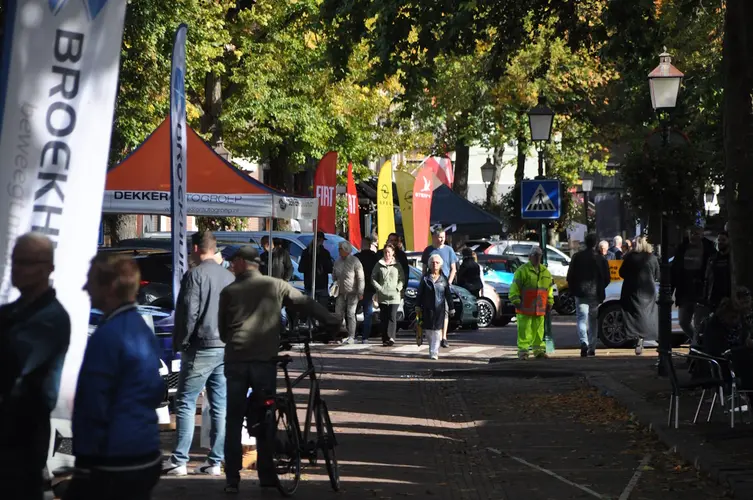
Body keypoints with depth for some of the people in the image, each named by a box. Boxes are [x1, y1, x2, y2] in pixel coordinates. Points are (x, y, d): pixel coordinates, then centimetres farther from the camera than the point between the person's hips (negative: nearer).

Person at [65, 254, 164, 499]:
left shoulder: (107, 336, -17)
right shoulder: (144, 329, 11)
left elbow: (93, 406, -16)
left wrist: (86, 462, -11)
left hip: (114, 463, -9)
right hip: (148, 456, 9)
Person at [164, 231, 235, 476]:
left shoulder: (195, 275, -9)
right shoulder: (229, 276, 10)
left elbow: (188, 312, -13)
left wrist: (181, 343, -3)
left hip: (201, 348, -6)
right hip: (226, 348, 6)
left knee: (186, 403, -1)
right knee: (220, 406, 6)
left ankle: (179, 461, -4)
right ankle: (215, 461, 8)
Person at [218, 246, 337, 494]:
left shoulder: (229, 292, 4)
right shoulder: (276, 286, 3)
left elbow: (222, 329, 11)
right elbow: (306, 304, 3)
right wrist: (333, 322, 8)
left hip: (236, 361, 0)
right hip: (265, 360, 0)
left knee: (233, 421, 6)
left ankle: (232, 478, 3)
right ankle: (267, 476, 11)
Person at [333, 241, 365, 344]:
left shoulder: (355, 261, -9)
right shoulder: (337, 262, 9)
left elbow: (360, 278, -9)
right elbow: (334, 276, 21)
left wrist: (360, 292, -13)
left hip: (352, 293, -6)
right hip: (341, 293, 6)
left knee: (350, 314, -6)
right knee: (338, 314, 2)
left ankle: (351, 337, -3)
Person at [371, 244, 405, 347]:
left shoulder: (397, 265, 7)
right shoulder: (379, 265, 9)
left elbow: (402, 279, 9)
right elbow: (373, 278, 9)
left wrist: (398, 289, -6)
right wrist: (379, 288, -4)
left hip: (394, 297, -2)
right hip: (382, 296, 2)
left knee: (392, 317, -13)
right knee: (383, 318, 2)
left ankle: (391, 337, -20)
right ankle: (385, 339, 6)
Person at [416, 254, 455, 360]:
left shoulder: (443, 279, 4)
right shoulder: (425, 278, 3)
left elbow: (448, 295, 8)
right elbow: (420, 293, 6)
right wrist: (418, 306, 2)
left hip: (439, 308, -1)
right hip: (427, 308, 1)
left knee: (437, 331, -7)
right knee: (428, 331, 6)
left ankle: (434, 352, -8)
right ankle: (432, 350, 21)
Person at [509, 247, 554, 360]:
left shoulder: (545, 272, 16)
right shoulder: (522, 270, -4)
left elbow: (550, 288, 23)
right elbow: (515, 287, -6)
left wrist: (550, 303, 19)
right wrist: (516, 301, -12)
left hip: (540, 308, 6)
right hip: (525, 308, -6)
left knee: (539, 330, 9)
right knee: (524, 330, -6)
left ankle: (539, 350, 16)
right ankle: (523, 351, -3)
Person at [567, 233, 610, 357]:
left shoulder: (577, 257, -3)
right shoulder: (601, 259, -3)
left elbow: (570, 276, -1)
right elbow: (606, 278, 1)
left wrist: (573, 290, 13)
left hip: (581, 294, -1)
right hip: (596, 294, 1)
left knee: (582, 319, -2)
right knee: (593, 321, 14)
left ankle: (584, 342, -27)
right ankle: (592, 348, 17)